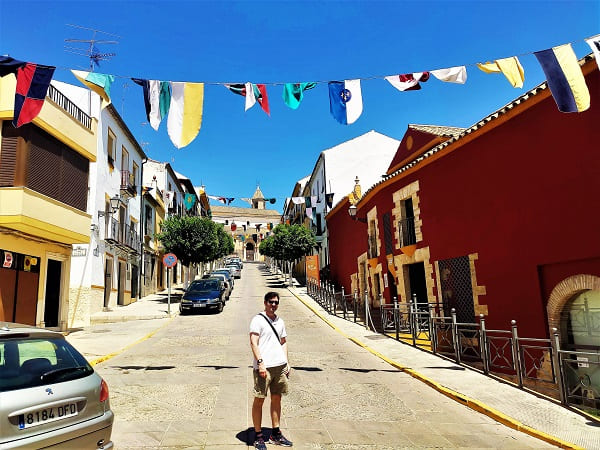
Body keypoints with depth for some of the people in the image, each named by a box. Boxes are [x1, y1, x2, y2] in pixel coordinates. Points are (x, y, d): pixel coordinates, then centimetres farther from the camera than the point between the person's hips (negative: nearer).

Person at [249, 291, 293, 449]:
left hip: (280, 365, 6)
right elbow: (253, 343, -11)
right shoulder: (258, 320, -5)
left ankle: (276, 434, 24)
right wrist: (260, 362, -18)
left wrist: (286, 362, 14)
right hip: (264, 366, -6)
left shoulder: (280, 321, 15)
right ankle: (258, 435, 13)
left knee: (277, 399, 13)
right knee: (259, 400, 2)